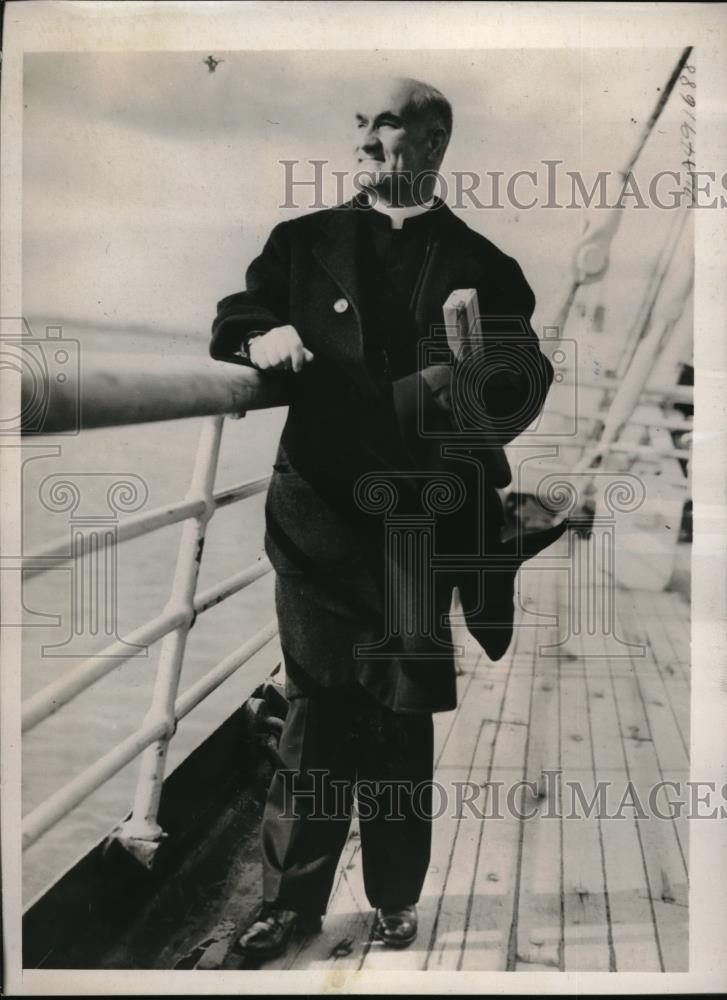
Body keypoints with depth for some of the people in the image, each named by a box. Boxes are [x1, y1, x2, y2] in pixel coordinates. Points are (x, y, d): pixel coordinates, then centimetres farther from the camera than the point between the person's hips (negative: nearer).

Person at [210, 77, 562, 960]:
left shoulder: (480, 265, 7)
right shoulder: (303, 241, 11)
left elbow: (526, 382, 2)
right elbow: (232, 319, 9)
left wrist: (476, 388, -20)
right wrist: (261, 336, -14)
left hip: (422, 524, 0)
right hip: (318, 513, 1)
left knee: (401, 720, 8)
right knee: (315, 712, 6)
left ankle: (395, 902, 26)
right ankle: (291, 897, 21)